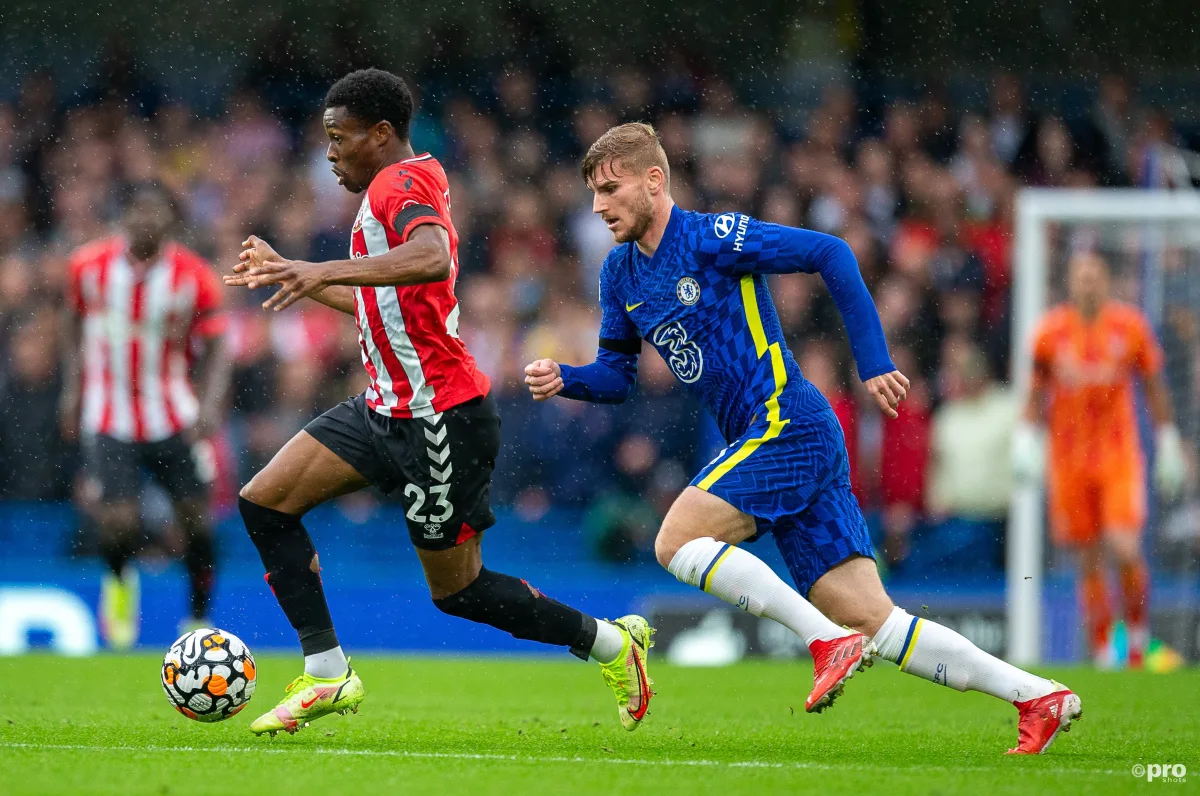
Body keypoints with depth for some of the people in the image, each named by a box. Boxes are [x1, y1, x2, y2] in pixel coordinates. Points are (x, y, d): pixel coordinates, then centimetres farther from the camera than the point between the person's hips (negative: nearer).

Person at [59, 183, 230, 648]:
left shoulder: (195, 277, -8)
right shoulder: (89, 266, -4)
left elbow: (216, 347, -4)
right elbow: (73, 323, 13)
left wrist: (209, 404, -18)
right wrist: (72, 389, 8)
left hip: (174, 414, 1)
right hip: (109, 415, 0)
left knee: (195, 518, 0)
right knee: (118, 523, -11)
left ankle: (200, 621, 20)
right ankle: (120, 581, 25)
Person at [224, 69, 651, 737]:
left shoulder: (400, 182, -14)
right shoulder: (409, 184, 17)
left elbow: (432, 260, -38)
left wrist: (327, 272, -44)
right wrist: (290, 274, 32)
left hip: (441, 418, -10)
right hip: (389, 408, 10)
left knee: (457, 588, 1)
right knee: (264, 501, -1)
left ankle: (611, 643, 17)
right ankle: (328, 674, 0)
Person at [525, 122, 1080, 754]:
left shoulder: (711, 238, -9)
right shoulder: (620, 274, 14)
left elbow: (830, 254, -12)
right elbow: (617, 374, 23)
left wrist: (874, 365, -14)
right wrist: (563, 380, 2)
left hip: (790, 424, -8)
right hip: (760, 442, 8)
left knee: (677, 541, -18)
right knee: (871, 620, 0)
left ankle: (829, 641, -16)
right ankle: (1037, 696, 0)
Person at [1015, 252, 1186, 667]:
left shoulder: (1130, 326, -1)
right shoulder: (1051, 331, 1)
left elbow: (1156, 388, 9)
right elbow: (1036, 395, 12)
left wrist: (1168, 449, 10)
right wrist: (1026, 443, 1)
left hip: (1120, 454, -1)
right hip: (1069, 458, 1)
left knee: (1125, 551, -15)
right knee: (1089, 562, 3)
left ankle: (1137, 629, 8)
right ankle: (1101, 654, 12)